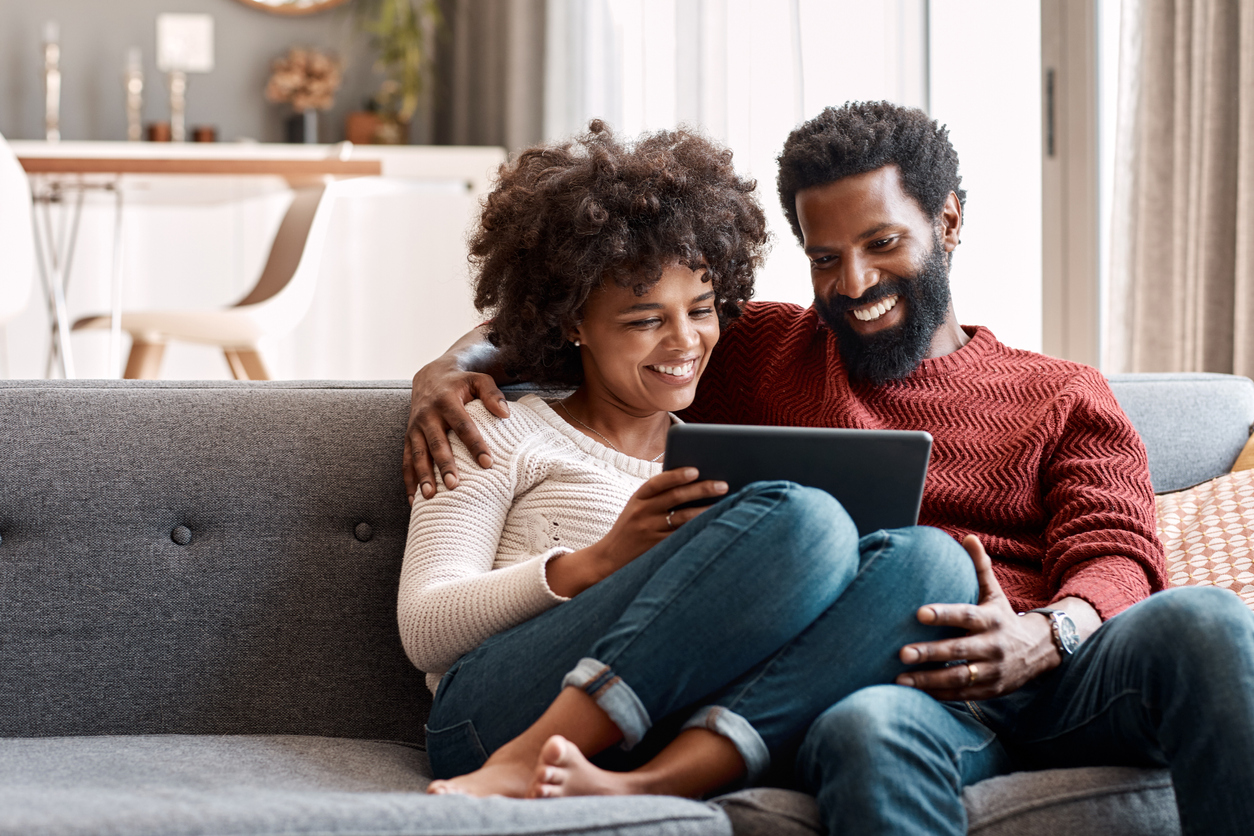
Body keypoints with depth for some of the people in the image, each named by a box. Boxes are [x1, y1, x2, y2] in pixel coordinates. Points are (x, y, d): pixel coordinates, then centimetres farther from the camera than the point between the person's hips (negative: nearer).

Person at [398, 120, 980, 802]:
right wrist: (602, 559, -10)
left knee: (930, 559, -20)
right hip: (502, 715, -4)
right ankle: (516, 772, -31)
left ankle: (639, 787, -34)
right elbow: (423, 630, 4)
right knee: (804, 520, -25)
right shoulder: (505, 432, 17)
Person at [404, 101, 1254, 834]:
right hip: (889, 692, -1)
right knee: (870, 731, -40)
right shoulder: (762, 354, 28)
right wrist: (453, 367, 12)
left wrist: (1042, 637, -16)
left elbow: (1118, 557, 9)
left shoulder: (1067, 396, 25)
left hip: (1054, 674, 1)